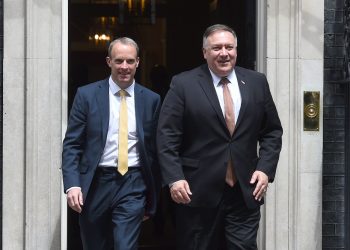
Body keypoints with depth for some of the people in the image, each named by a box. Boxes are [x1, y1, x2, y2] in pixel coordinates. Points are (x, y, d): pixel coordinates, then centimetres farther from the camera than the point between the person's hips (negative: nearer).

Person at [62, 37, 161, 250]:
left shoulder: (151, 100, 4)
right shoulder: (87, 95, 0)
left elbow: (154, 149, 8)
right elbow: (71, 145, -2)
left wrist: (152, 200, 10)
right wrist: (72, 184, -15)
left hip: (133, 185, 0)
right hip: (95, 184, 0)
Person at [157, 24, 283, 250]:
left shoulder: (257, 82, 8)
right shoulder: (183, 84, -2)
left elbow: (272, 131, 12)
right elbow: (167, 136, -5)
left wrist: (266, 169, -1)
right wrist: (174, 178, -14)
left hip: (246, 191, 2)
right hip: (198, 192, -2)